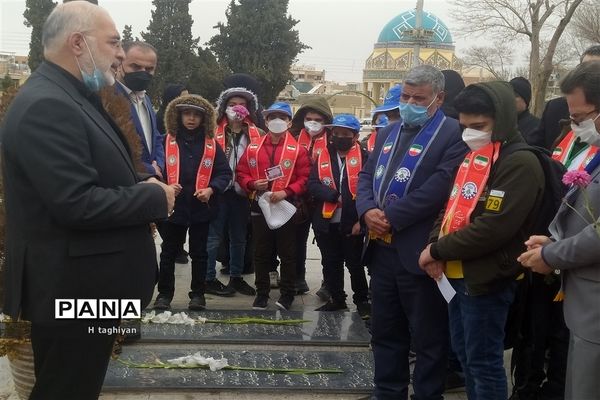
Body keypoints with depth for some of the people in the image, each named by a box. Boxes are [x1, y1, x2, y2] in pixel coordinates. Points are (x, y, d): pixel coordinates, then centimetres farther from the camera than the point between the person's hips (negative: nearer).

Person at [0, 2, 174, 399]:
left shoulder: (71, 97, 11)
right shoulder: (46, 105, -22)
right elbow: (76, 204, -29)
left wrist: (141, 183, 2)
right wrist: (155, 198, -17)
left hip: (86, 283, 10)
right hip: (72, 289, -10)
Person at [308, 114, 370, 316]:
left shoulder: (363, 157, -5)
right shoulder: (322, 157, 7)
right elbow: (312, 185, -4)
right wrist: (334, 196, -18)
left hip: (352, 223, -4)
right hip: (326, 222, 4)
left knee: (355, 264, 7)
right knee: (330, 264, 14)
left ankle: (362, 301, 23)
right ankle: (337, 299, 29)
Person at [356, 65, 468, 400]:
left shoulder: (454, 134, -9)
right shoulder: (390, 131, 16)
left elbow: (440, 186, -20)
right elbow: (367, 174, 13)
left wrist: (391, 217, -18)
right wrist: (367, 210, -7)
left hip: (419, 252, -7)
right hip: (382, 249, 8)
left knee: (428, 337, 6)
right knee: (385, 332, 18)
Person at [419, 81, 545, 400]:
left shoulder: (520, 164, -16)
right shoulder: (472, 157, 12)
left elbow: (493, 229, -23)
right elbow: (451, 207, 16)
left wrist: (438, 251, -15)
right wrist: (436, 246, -3)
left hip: (487, 279, -9)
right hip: (457, 274, 9)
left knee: (483, 361, 2)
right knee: (464, 353, 18)